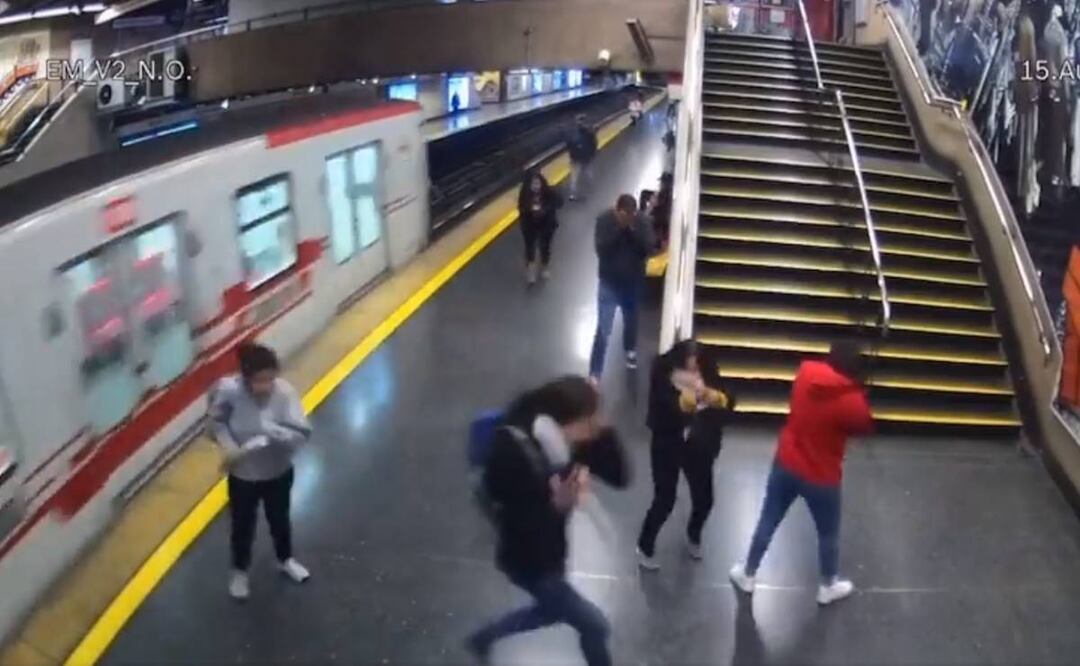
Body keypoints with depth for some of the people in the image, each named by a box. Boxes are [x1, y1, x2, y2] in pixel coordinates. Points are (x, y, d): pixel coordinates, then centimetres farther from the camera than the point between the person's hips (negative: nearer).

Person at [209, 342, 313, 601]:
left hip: (279, 473, 1)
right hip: (243, 475, -1)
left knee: (279, 519, 27)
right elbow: (216, 422, -9)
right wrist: (227, 444, -24)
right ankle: (240, 571, 52)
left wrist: (269, 433, -40)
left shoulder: (284, 392, -27)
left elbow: (301, 434, -29)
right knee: (242, 525, 23)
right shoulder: (229, 391, -28)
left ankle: (285, 560, 58)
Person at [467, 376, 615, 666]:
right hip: (530, 563, -8)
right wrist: (559, 505, -44)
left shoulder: (566, 441, -14)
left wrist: (602, 432, -29)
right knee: (595, 625, 3)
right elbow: (523, 528, -28)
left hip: (550, 555, 8)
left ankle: (482, 638, 51)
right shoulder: (514, 455, -34)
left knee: (552, 610, 31)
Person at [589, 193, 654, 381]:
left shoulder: (642, 221, -12)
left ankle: (630, 350, 54)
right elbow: (601, 250, -24)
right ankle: (595, 373, 3)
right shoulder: (604, 220, -16)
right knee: (603, 329, -5)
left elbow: (648, 249, -19)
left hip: (634, 282, 3)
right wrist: (619, 228, -31)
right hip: (610, 283, -2)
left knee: (631, 320, 24)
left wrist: (633, 229, -28)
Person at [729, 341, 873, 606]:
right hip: (821, 478, -4)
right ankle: (828, 586, 40)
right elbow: (864, 426, -6)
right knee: (828, 533, 21)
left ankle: (747, 574, 35)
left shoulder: (806, 372, -12)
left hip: (786, 464, 4)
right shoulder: (851, 401, -25)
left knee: (768, 522, 21)